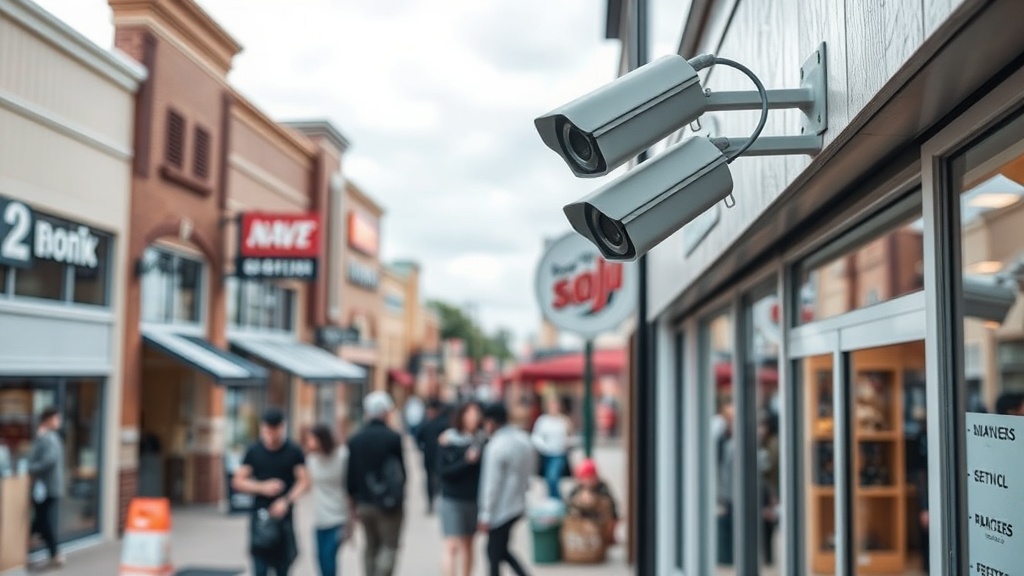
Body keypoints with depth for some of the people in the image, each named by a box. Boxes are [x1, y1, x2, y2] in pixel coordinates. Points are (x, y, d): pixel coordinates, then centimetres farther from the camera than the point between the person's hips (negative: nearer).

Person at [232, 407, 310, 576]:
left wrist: (287, 501, -18)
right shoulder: (253, 451, 4)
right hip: (259, 515, 0)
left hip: (283, 516, 0)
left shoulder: (294, 451, 0)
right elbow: (237, 481, 5)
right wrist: (263, 487, -10)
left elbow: (304, 482, -3)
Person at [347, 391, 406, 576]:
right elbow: (402, 471, -5)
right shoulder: (393, 438, -11)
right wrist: (400, 497, 10)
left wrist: (356, 501, 13)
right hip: (389, 505, -5)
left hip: (364, 504, 5)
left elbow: (351, 475, 5)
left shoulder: (355, 440, 2)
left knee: (371, 547, 17)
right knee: (389, 546, -1)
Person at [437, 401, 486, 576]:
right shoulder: (448, 440, -6)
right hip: (452, 500, -3)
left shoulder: (480, 441, 1)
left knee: (467, 545, 11)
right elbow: (442, 471, -12)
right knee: (452, 546, -8)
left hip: (474, 500, 3)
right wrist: (466, 461, -19)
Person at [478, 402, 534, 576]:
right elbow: (532, 468, 14)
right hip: (518, 505, 8)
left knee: (494, 554, 5)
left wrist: (485, 515, -14)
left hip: (500, 509, -8)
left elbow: (492, 484, -20)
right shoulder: (524, 439, 4)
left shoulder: (495, 446, -20)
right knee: (501, 550, 20)